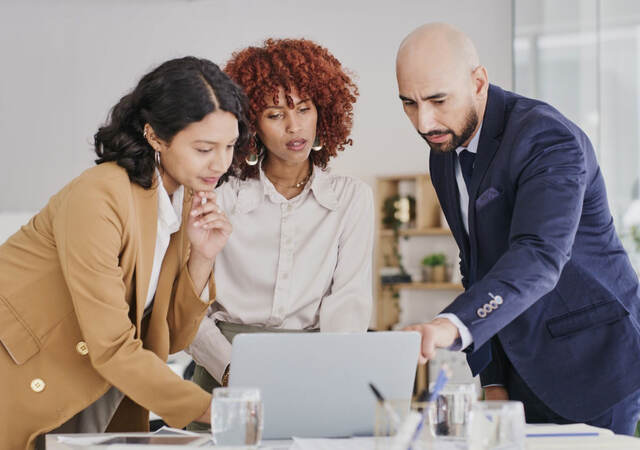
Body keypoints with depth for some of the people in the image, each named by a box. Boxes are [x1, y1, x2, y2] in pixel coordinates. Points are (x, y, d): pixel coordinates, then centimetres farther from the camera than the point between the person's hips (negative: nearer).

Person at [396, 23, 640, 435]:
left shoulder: (549, 138, -20)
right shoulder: (444, 156, 6)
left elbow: (539, 257, -34)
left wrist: (453, 325, -49)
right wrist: (493, 381, 7)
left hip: (593, 364, -7)